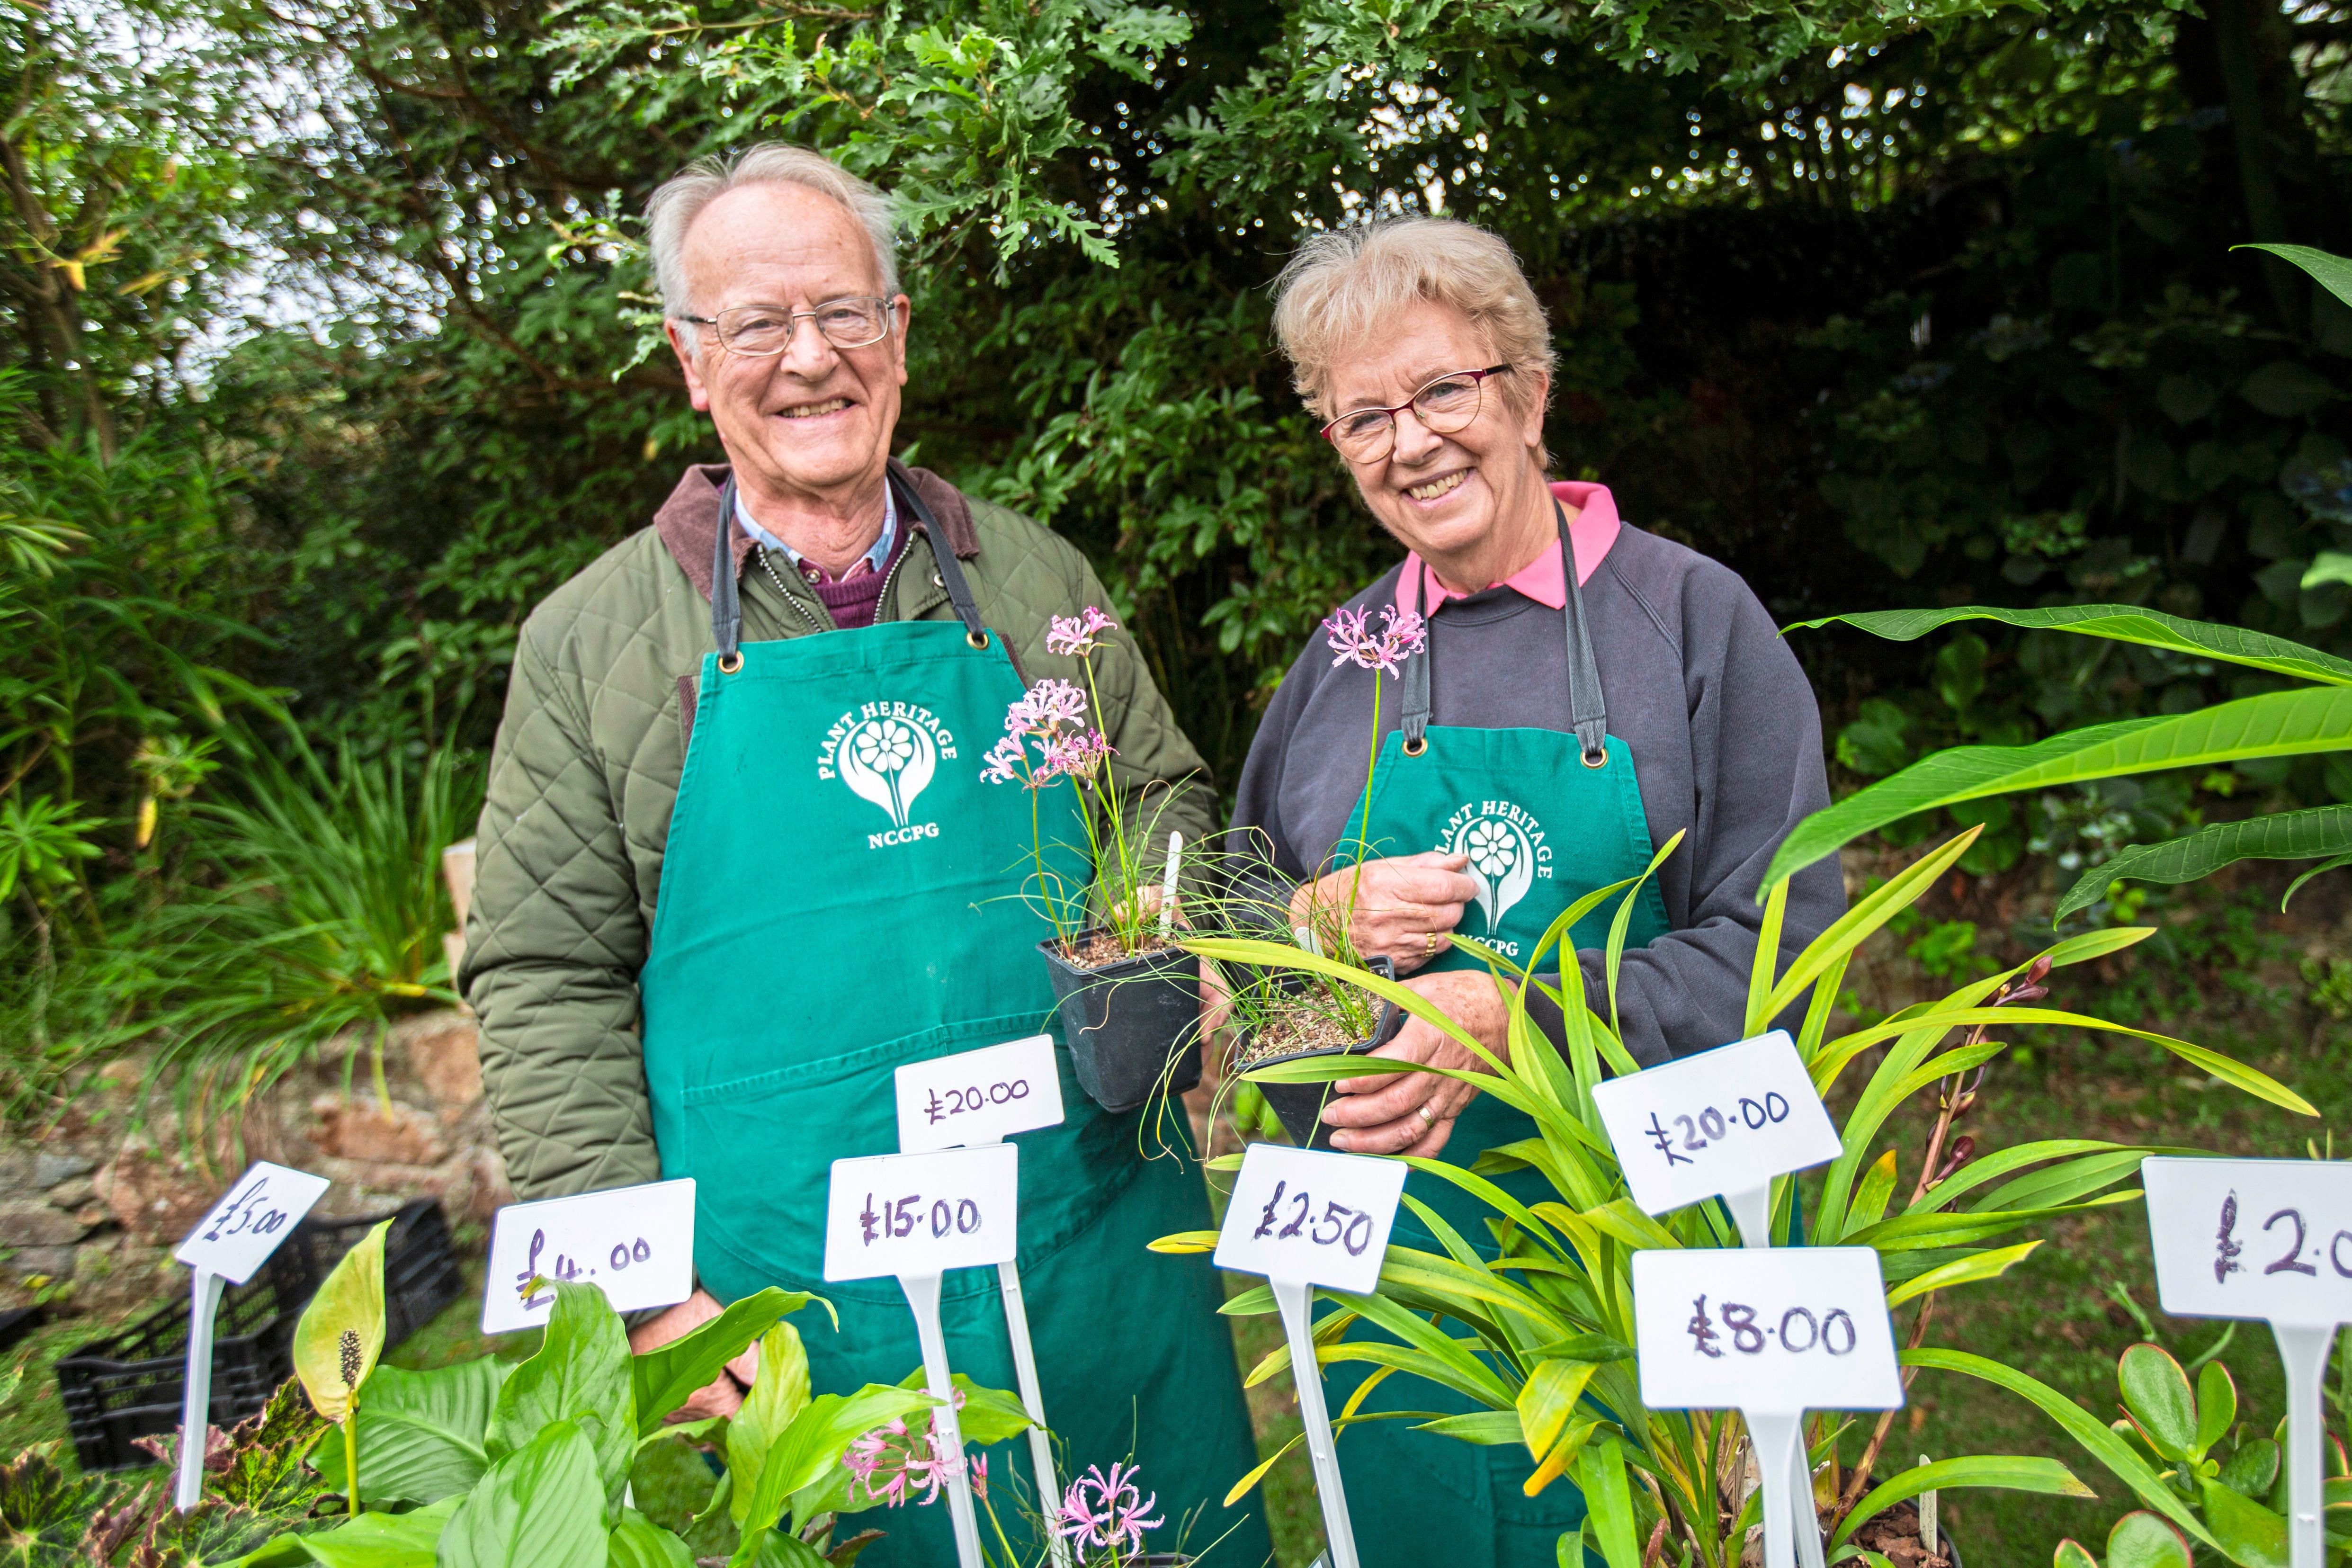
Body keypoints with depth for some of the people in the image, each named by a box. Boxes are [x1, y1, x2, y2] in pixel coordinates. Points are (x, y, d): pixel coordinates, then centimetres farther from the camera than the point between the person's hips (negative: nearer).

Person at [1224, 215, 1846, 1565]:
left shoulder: (1693, 616, -4)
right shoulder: (1340, 660, 5)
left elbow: (1781, 940, -10)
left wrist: (1513, 1017, -22)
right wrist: (1323, 920, -11)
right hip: (1393, 1236, 3)